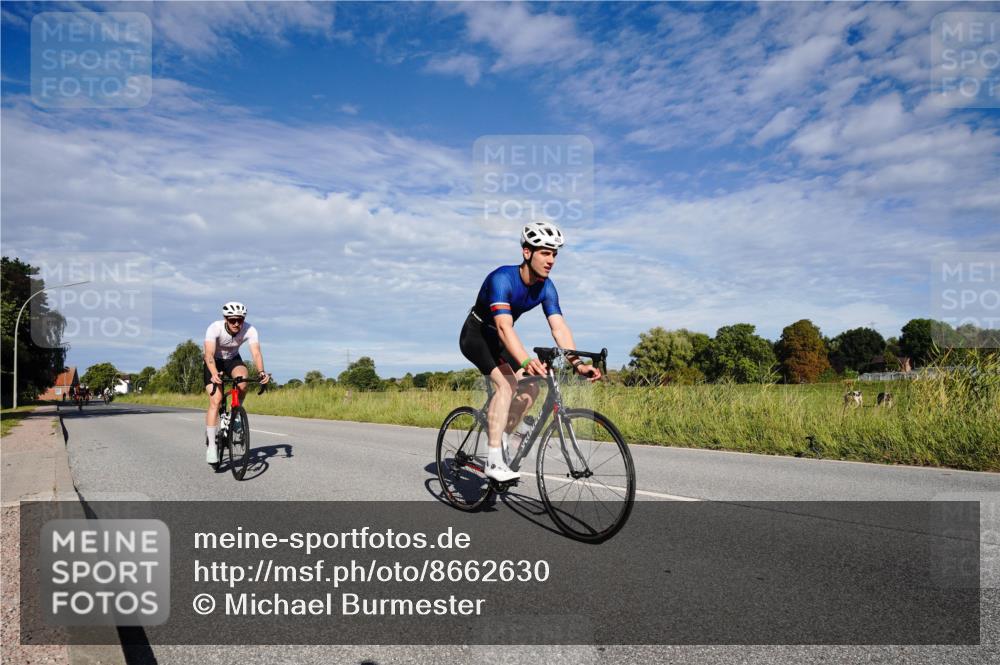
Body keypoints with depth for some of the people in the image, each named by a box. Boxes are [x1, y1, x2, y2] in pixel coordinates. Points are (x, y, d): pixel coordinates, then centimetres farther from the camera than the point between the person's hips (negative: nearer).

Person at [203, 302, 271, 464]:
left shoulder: (250, 330, -25)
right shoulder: (214, 328, -31)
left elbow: (256, 353, -35)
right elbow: (209, 354, -41)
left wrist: (262, 371, -54)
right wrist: (214, 374, -58)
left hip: (233, 360, 2)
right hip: (214, 362, -2)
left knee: (243, 383, -31)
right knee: (216, 400, -17)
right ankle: (211, 445, -10)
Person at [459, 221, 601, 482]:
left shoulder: (546, 288, -11)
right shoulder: (502, 278, -31)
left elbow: (559, 327, -19)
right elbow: (504, 326, -43)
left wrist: (578, 364, -34)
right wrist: (526, 361, -58)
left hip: (498, 340, 7)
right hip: (475, 335, -7)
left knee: (530, 388, -7)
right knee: (506, 384, -27)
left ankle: (500, 436, 12)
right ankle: (494, 461, -24)